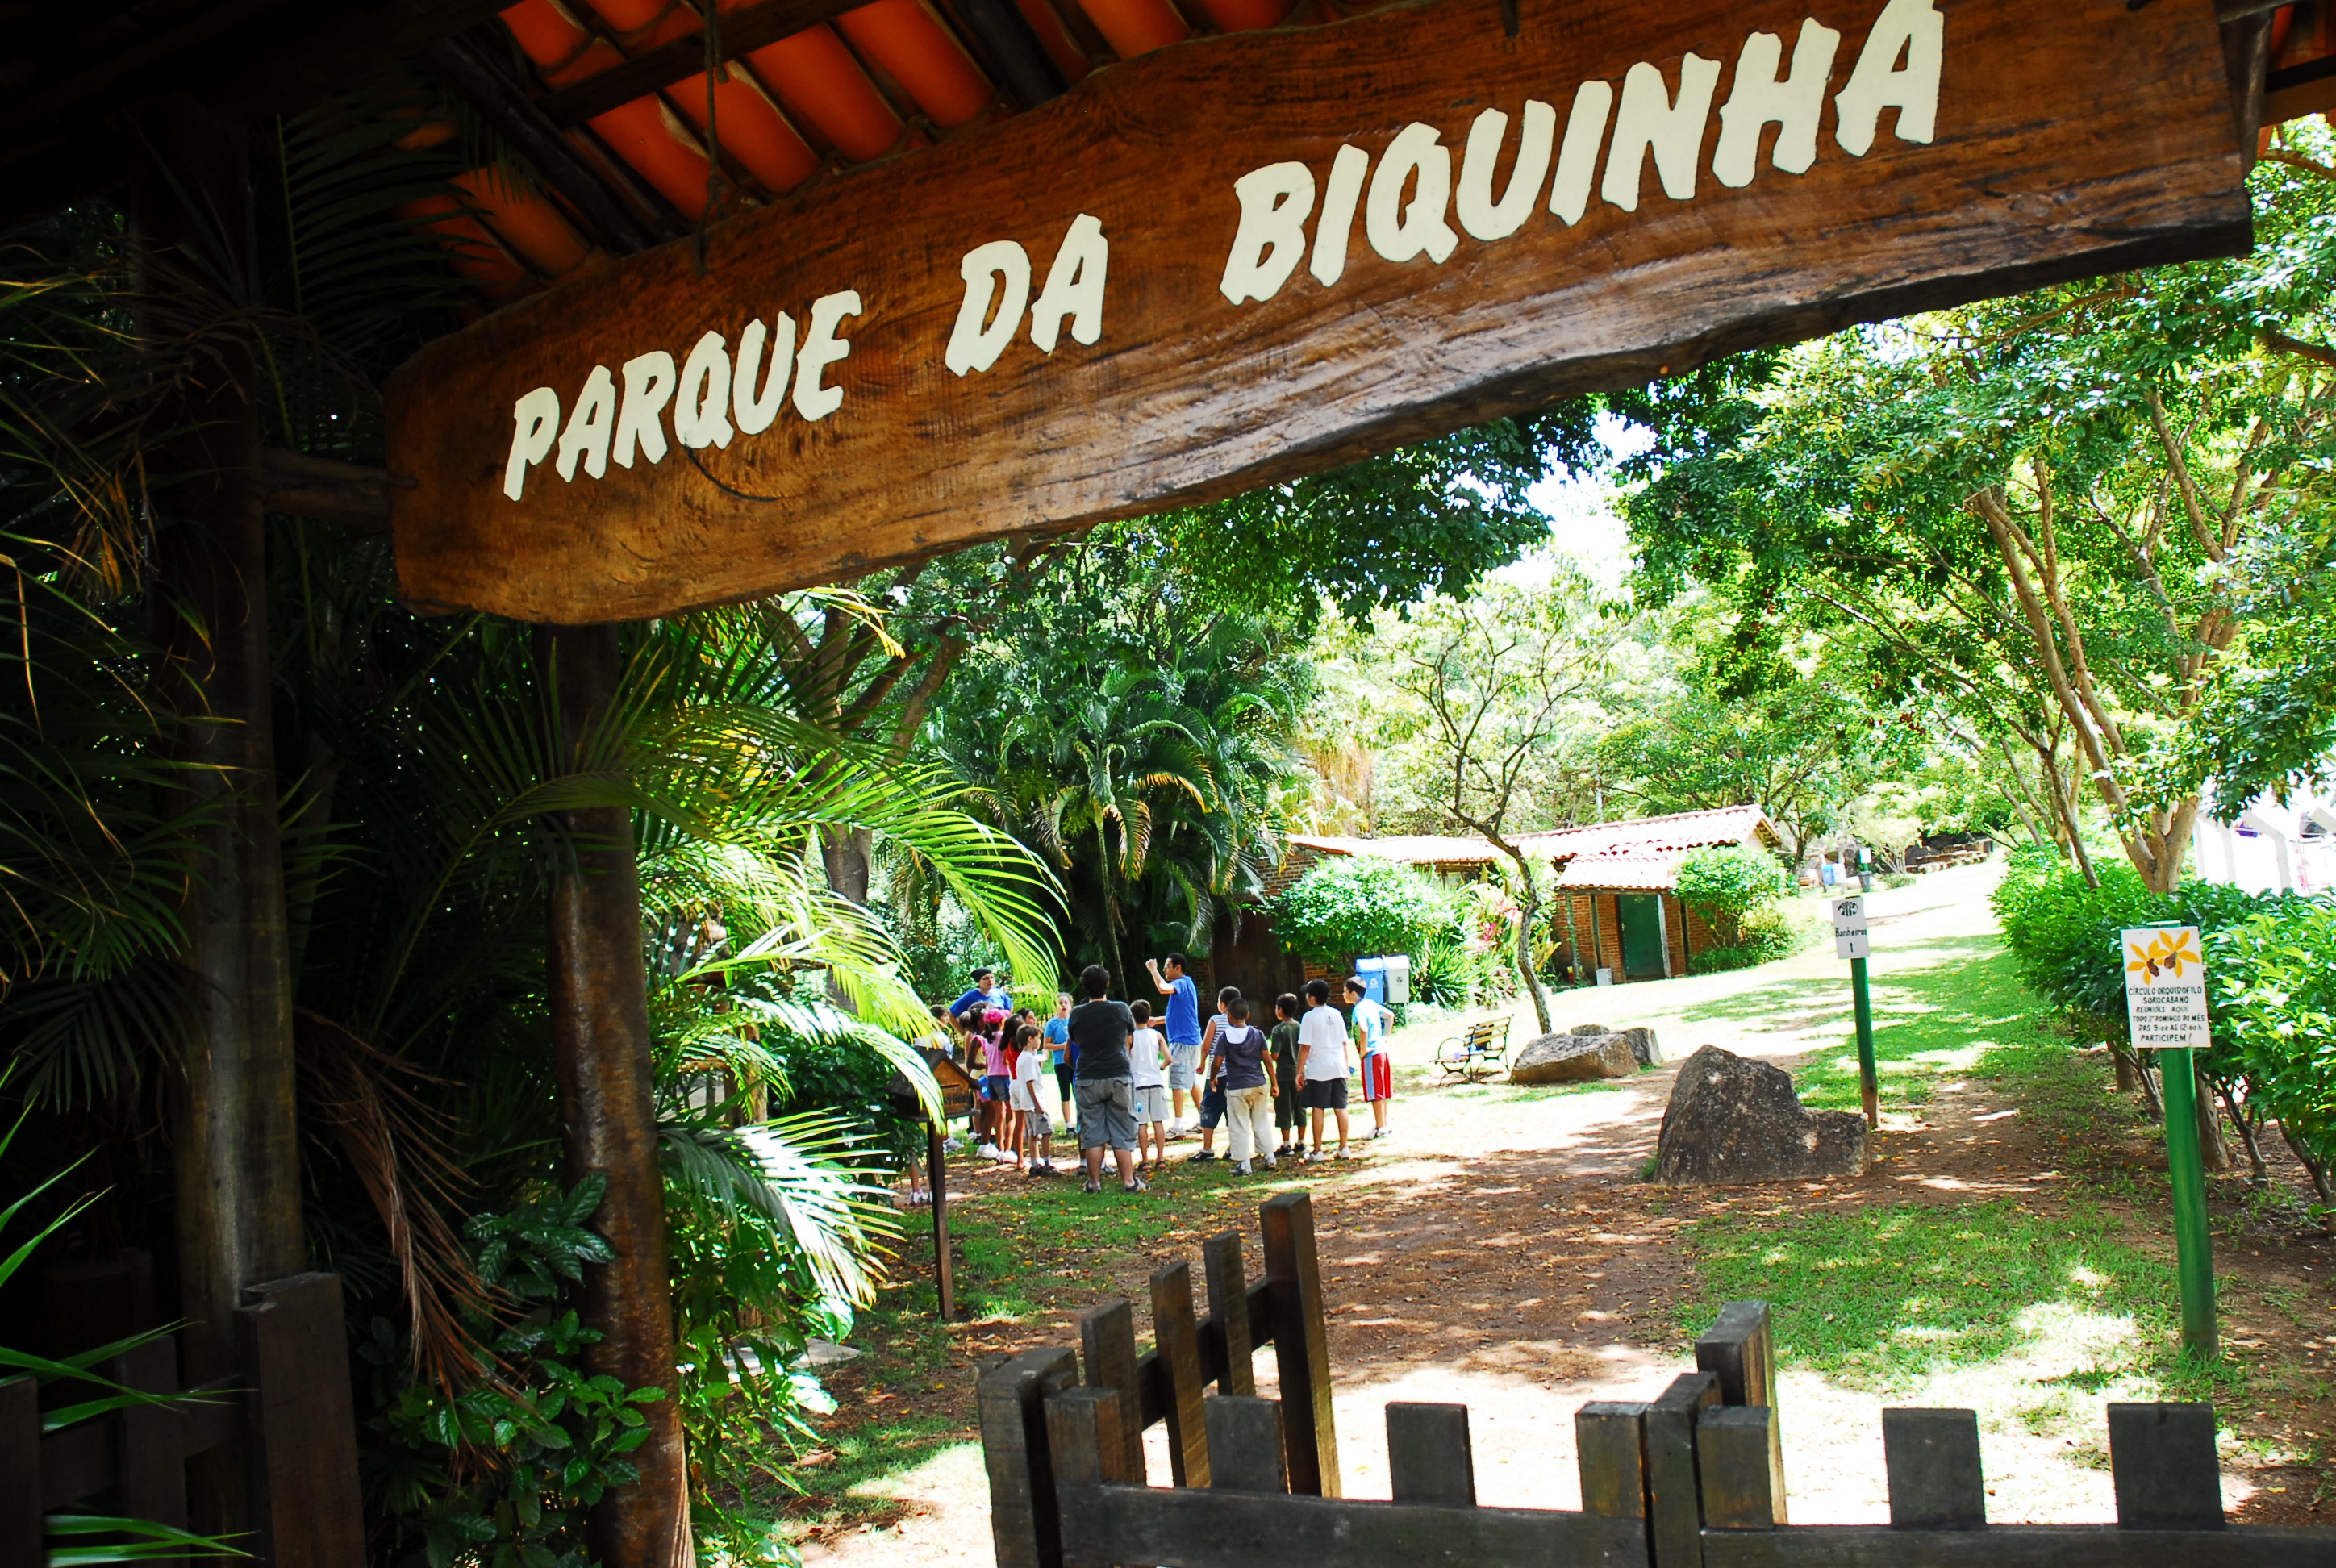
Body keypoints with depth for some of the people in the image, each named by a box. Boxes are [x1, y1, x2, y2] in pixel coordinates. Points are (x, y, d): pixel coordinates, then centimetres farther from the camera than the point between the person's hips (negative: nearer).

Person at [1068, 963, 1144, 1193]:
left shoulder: (1077, 1014, -2)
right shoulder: (1121, 1010, -3)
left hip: (1088, 1080, 0)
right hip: (1119, 1076, 0)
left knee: (1092, 1133, 6)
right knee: (1123, 1133, 5)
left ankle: (1094, 1182, 8)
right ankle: (1128, 1181, 5)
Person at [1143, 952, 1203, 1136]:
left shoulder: (1182, 983, -14)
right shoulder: (1184, 984, 17)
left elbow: (1164, 989, -35)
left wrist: (1153, 969, -22)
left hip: (1183, 1041, -10)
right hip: (1191, 1040, 10)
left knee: (1177, 1083, -9)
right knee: (1192, 1081, 15)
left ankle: (1178, 1126, -9)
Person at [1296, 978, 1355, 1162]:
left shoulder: (1310, 1017, -8)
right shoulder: (1336, 1014, 7)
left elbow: (1305, 1046, -10)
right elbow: (1345, 1043, 10)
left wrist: (1300, 1071, -4)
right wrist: (1346, 1066, 17)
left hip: (1318, 1069, -5)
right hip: (1338, 1067, 5)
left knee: (1318, 1109, 0)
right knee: (1340, 1108, 8)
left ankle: (1317, 1151, 2)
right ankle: (1343, 1148, 11)